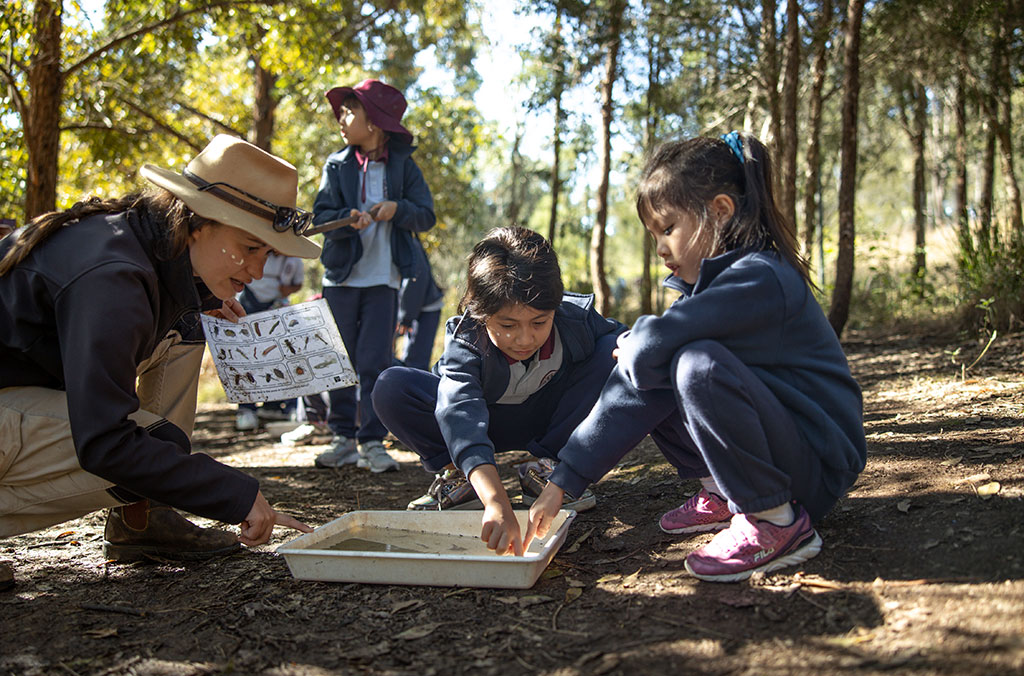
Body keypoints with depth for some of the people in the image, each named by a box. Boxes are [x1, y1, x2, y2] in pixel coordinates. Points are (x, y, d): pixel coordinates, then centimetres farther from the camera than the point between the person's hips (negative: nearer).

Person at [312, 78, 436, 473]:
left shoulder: (402, 165, 5)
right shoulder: (337, 165, 7)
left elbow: (427, 217, 3)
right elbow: (320, 215, -2)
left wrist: (398, 209, -16)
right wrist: (348, 219, -22)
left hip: (383, 278, -2)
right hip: (342, 275, 2)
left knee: (376, 362, -5)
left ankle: (372, 441, 1)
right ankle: (343, 438, 13)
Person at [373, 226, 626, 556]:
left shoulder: (576, 317, -26)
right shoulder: (465, 341, -34)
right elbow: (462, 418, -51)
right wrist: (496, 502, -67)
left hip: (548, 415, 2)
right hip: (488, 420, -2)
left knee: (612, 351, -25)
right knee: (391, 388, -28)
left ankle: (543, 466, -14)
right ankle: (458, 477, -9)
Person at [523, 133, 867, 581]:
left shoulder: (759, 279, -22)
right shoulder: (701, 289, 7)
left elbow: (649, 349, -33)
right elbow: (631, 395, 0)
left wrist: (631, 346, -6)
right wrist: (561, 482, -5)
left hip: (821, 467, -9)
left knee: (699, 366, -30)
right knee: (646, 387, 4)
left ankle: (777, 524, -16)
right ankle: (720, 495, 10)